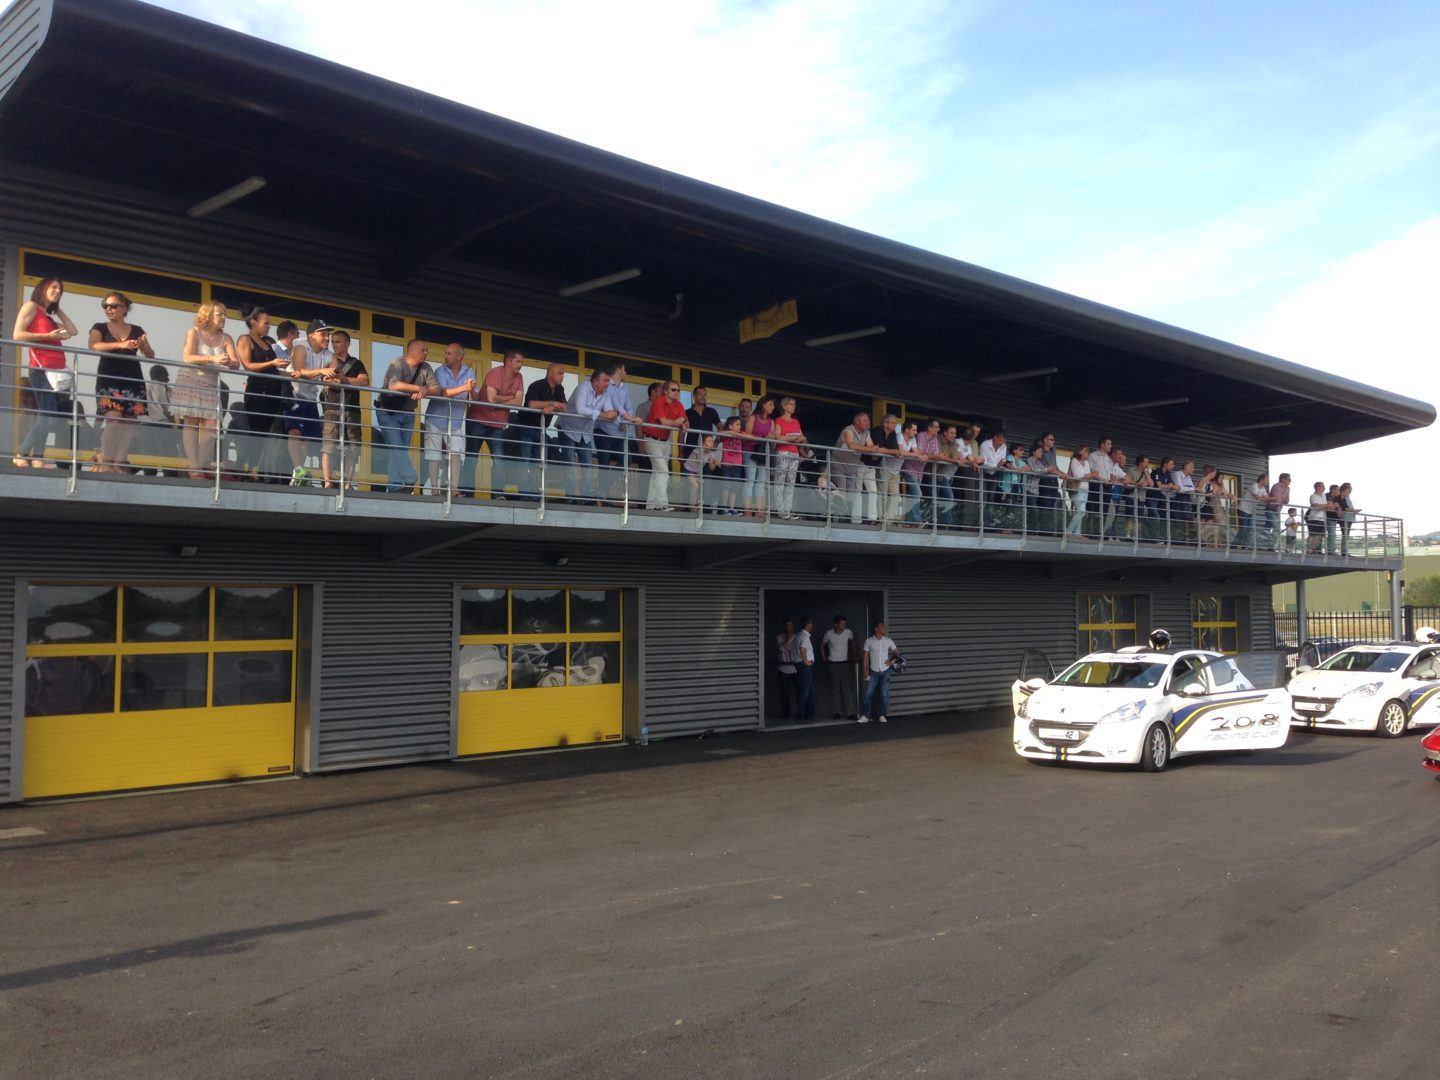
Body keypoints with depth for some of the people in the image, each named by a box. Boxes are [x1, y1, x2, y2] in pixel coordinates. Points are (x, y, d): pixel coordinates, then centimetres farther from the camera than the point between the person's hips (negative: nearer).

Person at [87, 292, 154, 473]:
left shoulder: (137, 331, 14)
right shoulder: (100, 328, 9)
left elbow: (150, 356, 11)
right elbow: (94, 346, -11)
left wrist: (143, 345, -11)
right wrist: (121, 344, -25)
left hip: (133, 381, 3)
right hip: (109, 380, -3)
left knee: (130, 421, -5)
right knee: (114, 418, -18)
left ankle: (120, 462, -1)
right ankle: (105, 462, -11)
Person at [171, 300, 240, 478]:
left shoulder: (226, 338, 8)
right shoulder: (194, 332, -1)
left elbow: (237, 363, -1)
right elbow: (187, 357, -15)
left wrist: (229, 361, -25)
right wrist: (213, 359, -26)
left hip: (211, 386, 4)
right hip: (189, 383, -4)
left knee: (211, 425, -6)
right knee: (190, 423, -7)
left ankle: (204, 465, -3)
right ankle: (193, 467, -10)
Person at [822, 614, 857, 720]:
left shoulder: (848, 632, -6)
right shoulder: (829, 634, -10)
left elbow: (853, 643, 15)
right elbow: (822, 645, 7)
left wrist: (854, 655, 11)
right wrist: (824, 659, 5)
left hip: (845, 663, 1)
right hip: (833, 664, -1)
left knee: (848, 689, -5)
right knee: (835, 689, 2)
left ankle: (850, 713, -4)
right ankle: (837, 712, 10)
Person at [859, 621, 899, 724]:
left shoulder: (888, 641, 2)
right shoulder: (869, 641, -3)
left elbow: (897, 652, 14)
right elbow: (865, 657, 0)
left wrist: (892, 661, 1)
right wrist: (865, 671, -5)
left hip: (885, 671, 1)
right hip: (873, 672, -1)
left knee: (884, 694, -2)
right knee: (868, 693, -4)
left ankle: (882, 715, 8)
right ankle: (864, 716, 1)